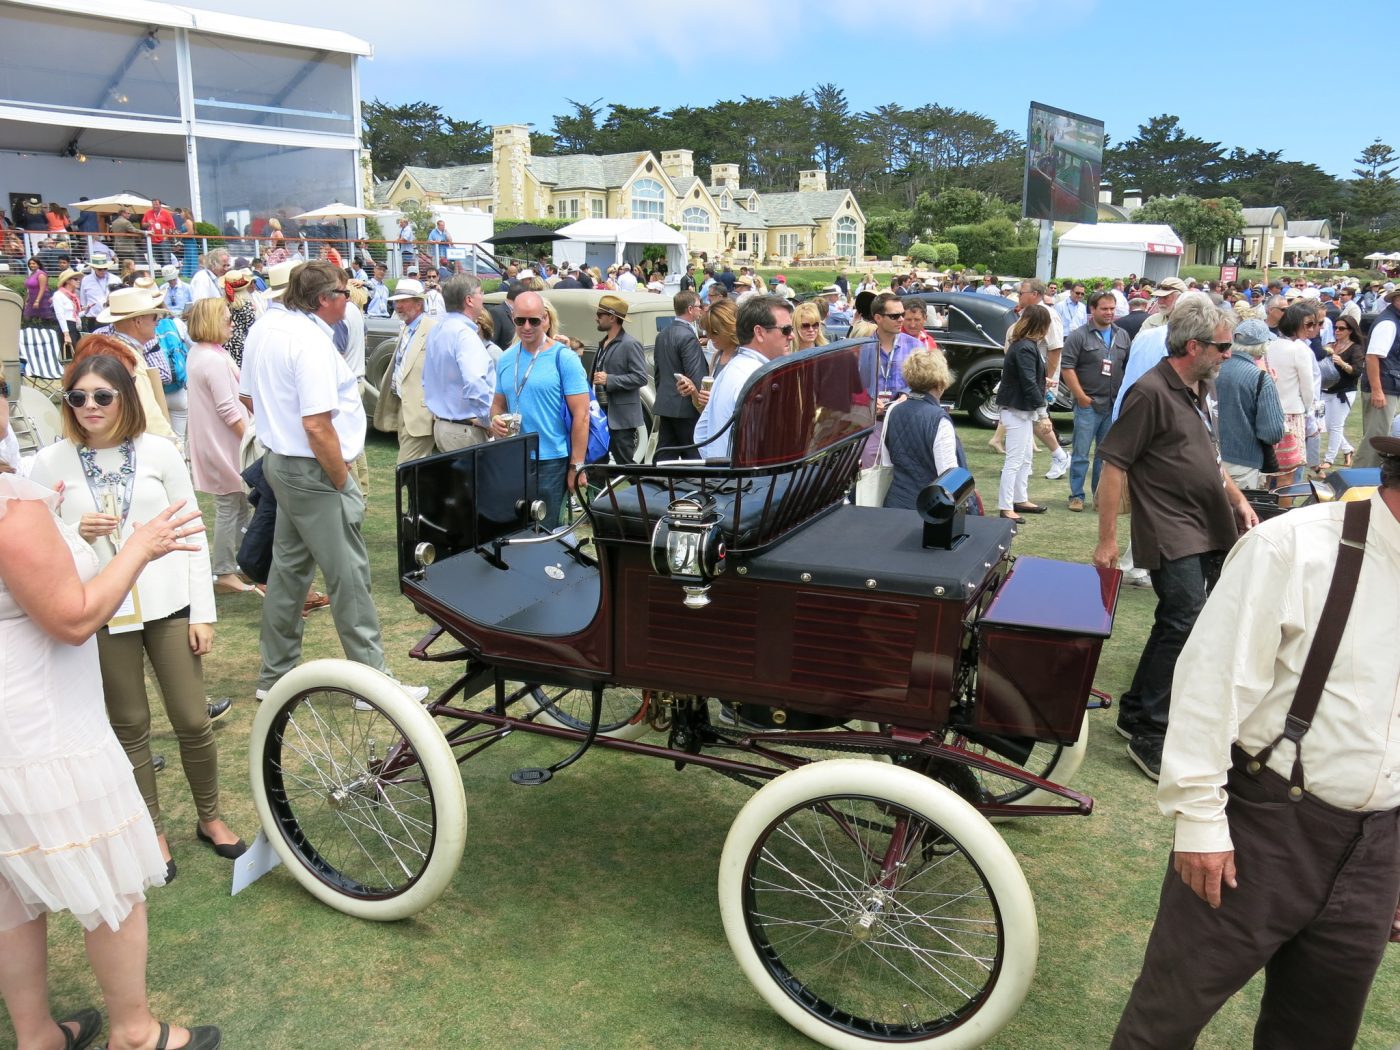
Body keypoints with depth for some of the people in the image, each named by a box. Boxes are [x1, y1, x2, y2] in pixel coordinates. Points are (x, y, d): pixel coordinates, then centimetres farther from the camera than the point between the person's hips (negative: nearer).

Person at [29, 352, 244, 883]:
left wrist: (203, 611, -2)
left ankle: (210, 818, 28)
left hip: (168, 607, 0)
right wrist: (78, 532, -19)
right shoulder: (51, 463, -2)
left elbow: (192, 533, 1)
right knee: (130, 728, 11)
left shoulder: (159, 451, -2)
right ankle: (153, 831, 28)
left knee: (193, 721, 6)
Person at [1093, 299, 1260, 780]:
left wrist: (1238, 499, 18)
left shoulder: (1202, 389, 12)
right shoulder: (1151, 392, -15)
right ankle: (1150, 736, 0)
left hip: (1210, 532, 9)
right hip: (1172, 534, -9)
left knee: (1175, 625, 14)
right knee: (1185, 625, -11)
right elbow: (1113, 465, -16)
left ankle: (1136, 712, 29)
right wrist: (1107, 539, -17)